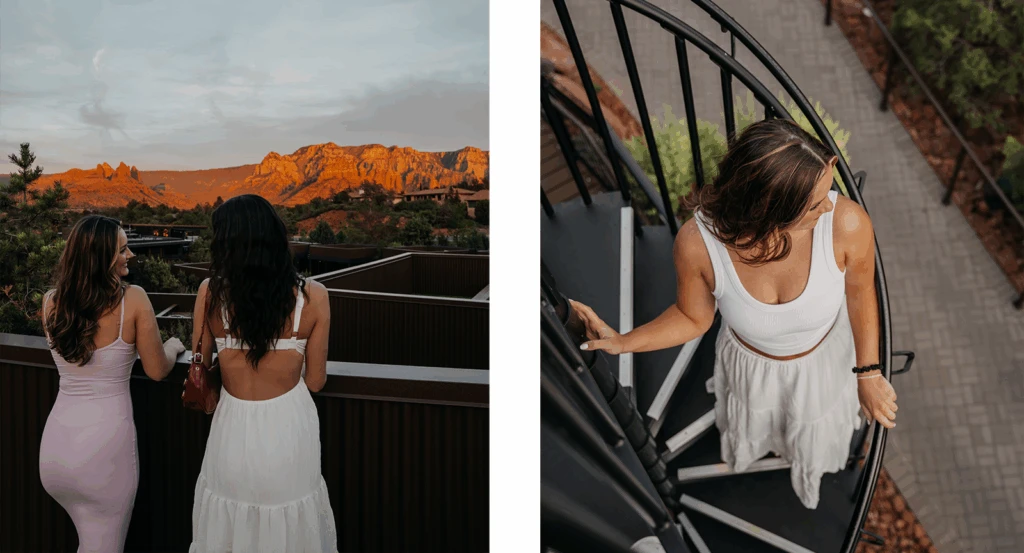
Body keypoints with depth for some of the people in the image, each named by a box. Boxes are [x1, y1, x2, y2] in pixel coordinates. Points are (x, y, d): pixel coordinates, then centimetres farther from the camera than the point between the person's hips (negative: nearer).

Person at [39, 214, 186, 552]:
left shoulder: (51, 302, 1)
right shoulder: (133, 299, -12)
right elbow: (157, 371, -3)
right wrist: (173, 347, 16)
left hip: (56, 445, 5)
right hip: (103, 445, -5)